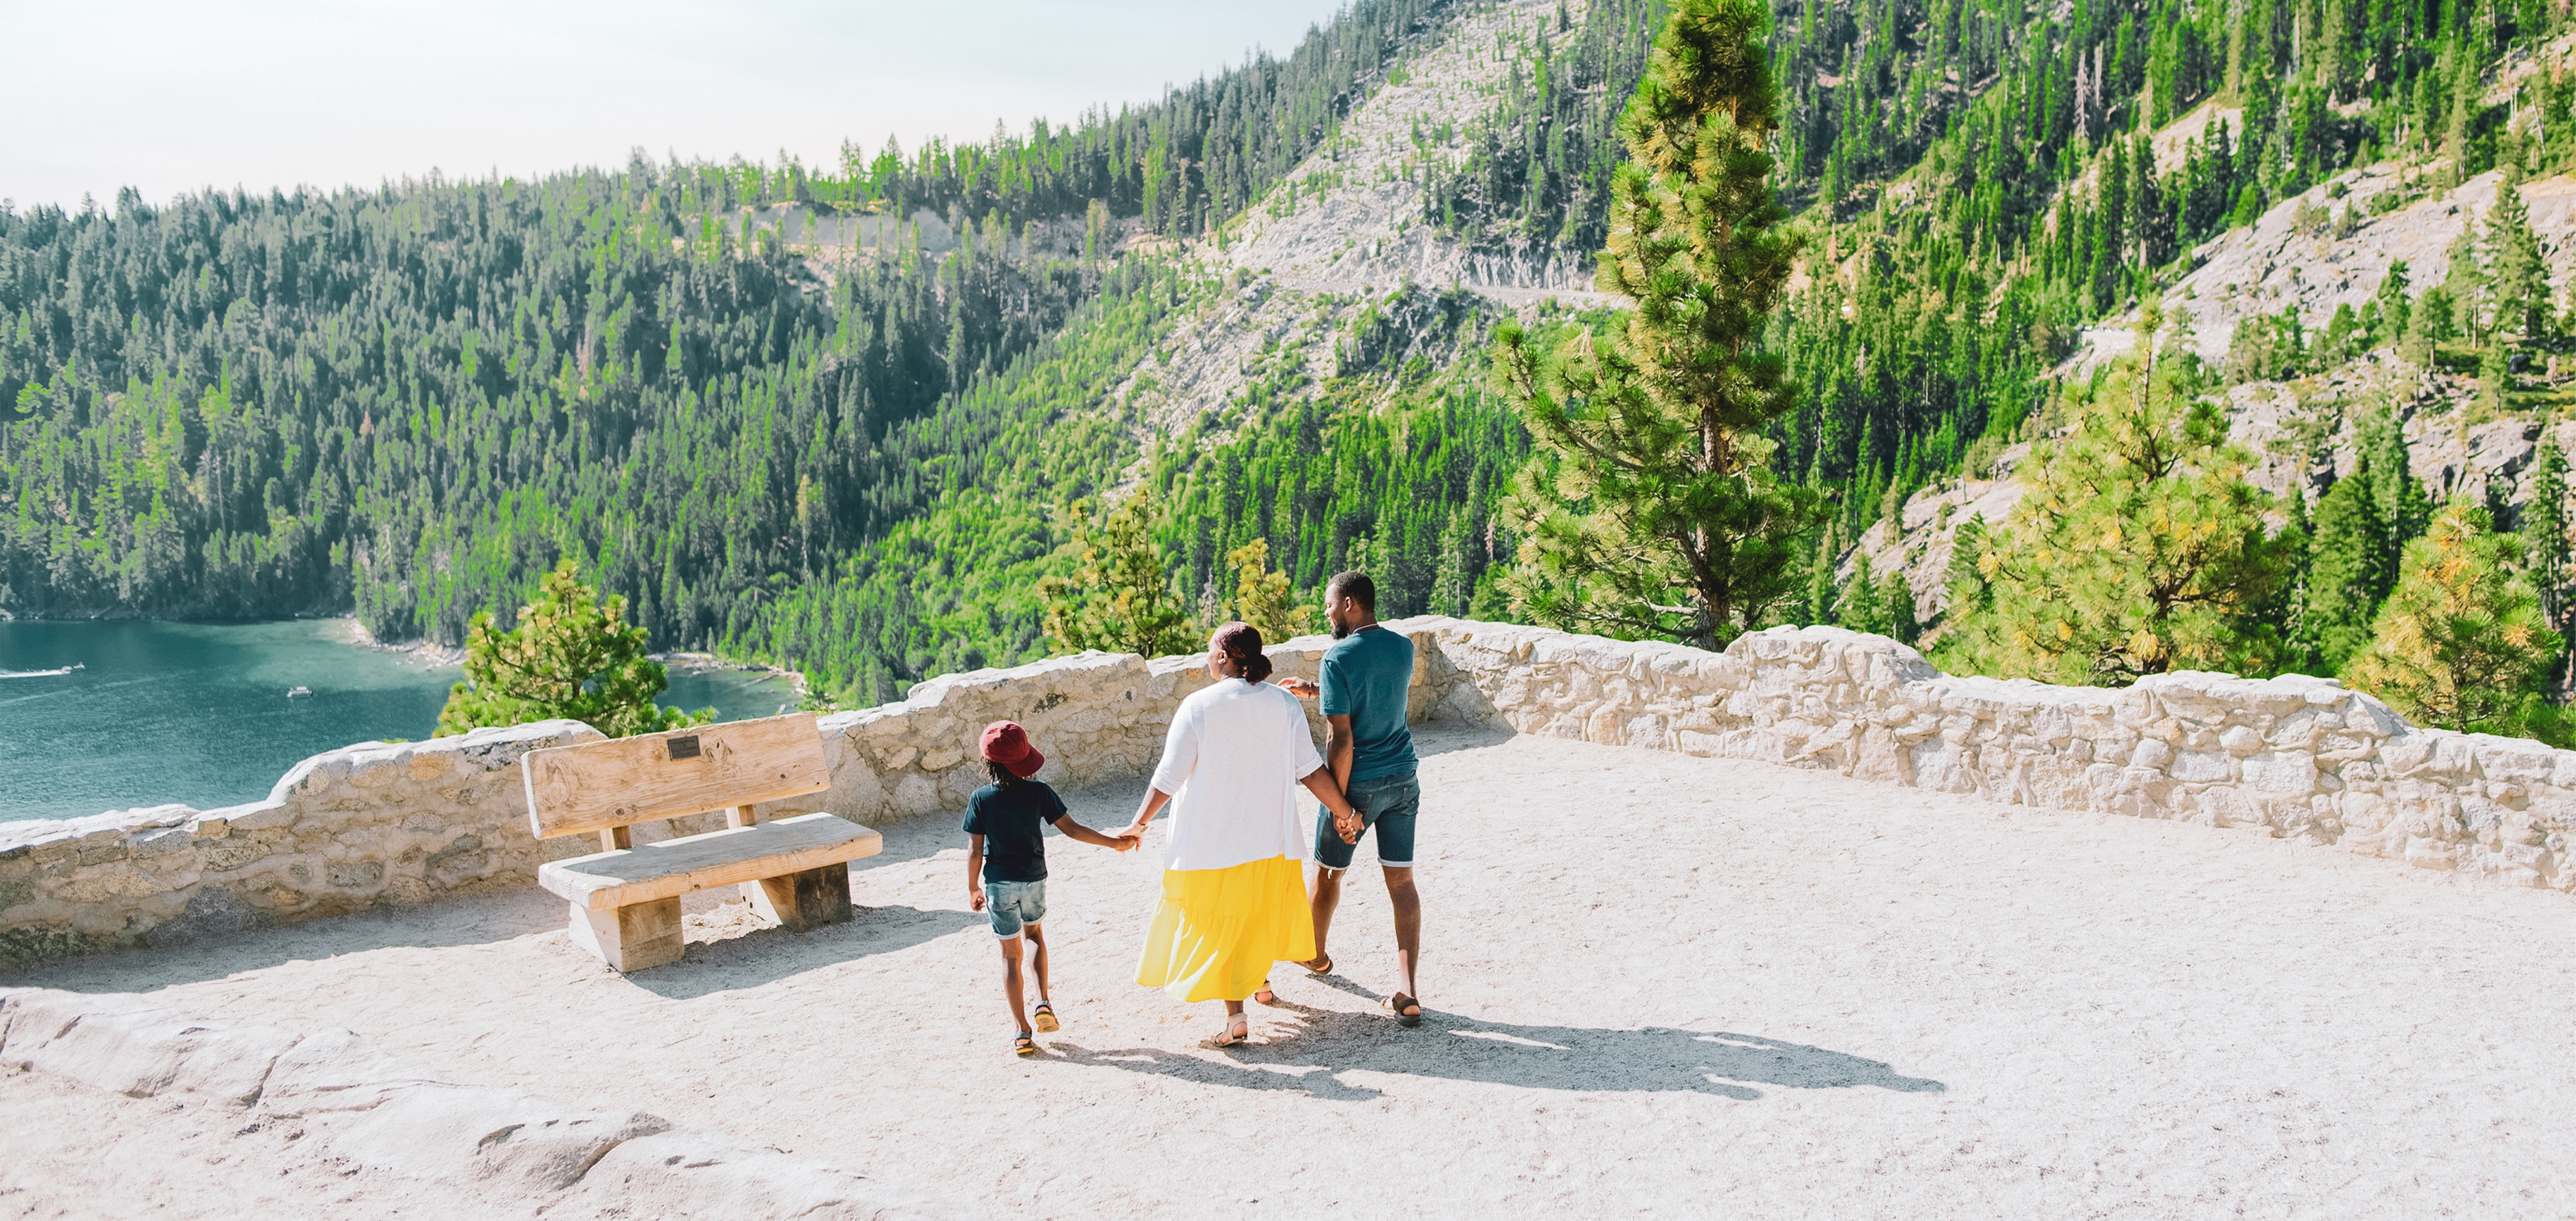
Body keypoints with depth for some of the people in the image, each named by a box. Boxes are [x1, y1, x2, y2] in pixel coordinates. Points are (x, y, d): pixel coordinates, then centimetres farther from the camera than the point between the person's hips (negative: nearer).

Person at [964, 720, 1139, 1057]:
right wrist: (1114, 843, 0)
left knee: (1011, 954, 8)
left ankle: (1023, 1034, 9)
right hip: (1034, 879, 2)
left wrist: (973, 889, 5)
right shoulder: (1038, 792, -10)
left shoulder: (981, 799, -13)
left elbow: (975, 852, -9)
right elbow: (1071, 829, -9)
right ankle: (1043, 1003, 13)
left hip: (999, 884, -2)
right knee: (1034, 933, 28)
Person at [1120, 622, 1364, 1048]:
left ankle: (1236, 1016, 3)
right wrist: (1347, 812, 7)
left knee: (1218, 924, 9)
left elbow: (1168, 777, -12)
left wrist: (1138, 824, 0)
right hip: (1272, 837, 4)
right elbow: (1311, 771, -6)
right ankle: (1261, 984, 42)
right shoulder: (1283, 704, -6)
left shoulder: (1198, 706, -15)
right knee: (1263, 913, 25)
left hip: (1211, 841, -4)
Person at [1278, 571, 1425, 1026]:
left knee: (1328, 871, 18)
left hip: (1360, 783, -5)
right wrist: (1315, 691, 21)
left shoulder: (1338, 659, -18)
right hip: (1403, 779, 5)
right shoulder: (1403, 648, 2)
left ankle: (1316, 955, 41)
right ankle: (1408, 993, -2)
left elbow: (1341, 738, -20)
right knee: (1401, 881, 6)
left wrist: (1341, 804, -15)